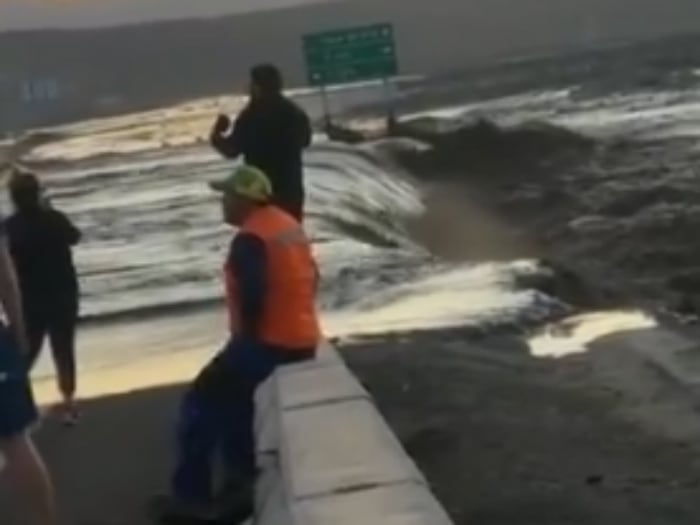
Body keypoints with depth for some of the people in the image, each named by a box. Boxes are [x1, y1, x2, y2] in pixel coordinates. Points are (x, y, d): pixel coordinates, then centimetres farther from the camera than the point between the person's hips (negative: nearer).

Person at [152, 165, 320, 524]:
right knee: (231, 391, 27)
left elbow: (251, 297, -24)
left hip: (270, 343, -10)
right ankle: (241, 475, 26)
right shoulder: (287, 224, 13)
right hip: (302, 340, 10)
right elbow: (309, 277, 18)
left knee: (201, 401, 0)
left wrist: (245, 339, -11)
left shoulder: (250, 239, -16)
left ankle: (191, 496, 3)